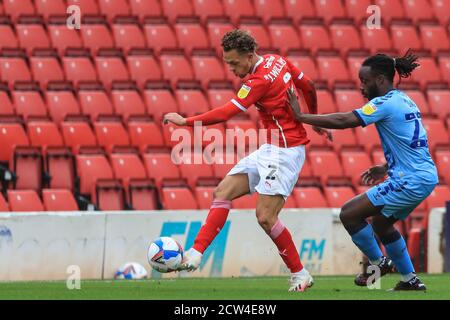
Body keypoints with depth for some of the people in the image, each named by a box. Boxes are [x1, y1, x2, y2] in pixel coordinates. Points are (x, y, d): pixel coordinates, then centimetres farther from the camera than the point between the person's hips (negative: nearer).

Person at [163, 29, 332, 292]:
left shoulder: (260, 80, -20)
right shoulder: (278, 61, 6)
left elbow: (225, 113, -22)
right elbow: (309, 87, 17)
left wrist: (185, 121, -15)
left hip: (286, 150, -10)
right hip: (270, 149, 10)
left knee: (265, 216, -13)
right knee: (223, 192, 2)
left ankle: (300, 275, 3)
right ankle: (195, 255, -4)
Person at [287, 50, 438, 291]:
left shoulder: (385, 103, -14)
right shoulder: (404, 101, 15)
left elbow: (343, 121, -21)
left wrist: (301, 116, -17)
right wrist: (386, 167, 19)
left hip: (410, 181, -10)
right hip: (426, 177, 10)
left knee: (349, 213, -6)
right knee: (381, 223, 27)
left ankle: (378, 263, 8)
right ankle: (410, 280, 28)